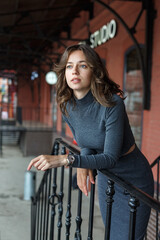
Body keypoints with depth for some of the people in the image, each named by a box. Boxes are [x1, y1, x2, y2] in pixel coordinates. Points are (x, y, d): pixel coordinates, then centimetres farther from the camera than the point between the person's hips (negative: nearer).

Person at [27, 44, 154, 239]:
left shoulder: (111, 103, -28)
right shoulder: (67, 107, -8)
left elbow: (111, 157, -28)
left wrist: (65, 160, -36)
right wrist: (82, 164, -15)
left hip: (133, 179, -5)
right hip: (105, 177, 6)